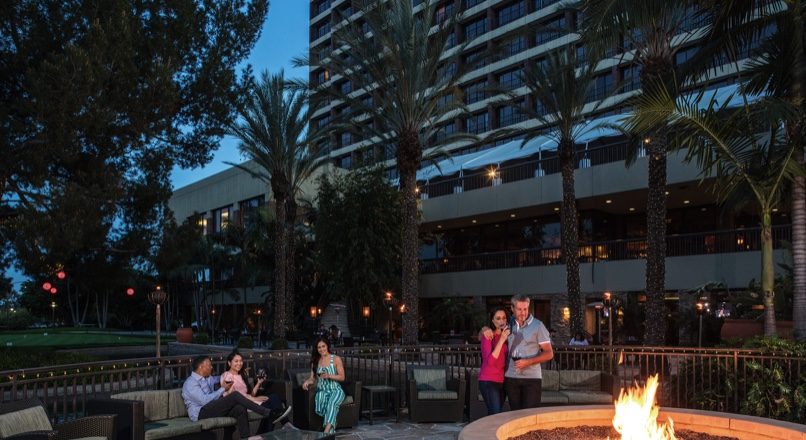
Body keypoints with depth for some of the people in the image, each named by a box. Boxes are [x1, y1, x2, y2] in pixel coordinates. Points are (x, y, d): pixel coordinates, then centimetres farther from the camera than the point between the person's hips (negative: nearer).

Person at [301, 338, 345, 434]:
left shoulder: (336, 359, 1)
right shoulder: (315, 361, 12)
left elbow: (342, 377, -2)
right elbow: (313, 378, 8)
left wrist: (329, 376, -17)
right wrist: (307, 382, -15)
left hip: (336, 390, -3)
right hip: (322, 391, 3)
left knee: (331, 403, -38)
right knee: (320, 408, -33)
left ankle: (326, 431, -51)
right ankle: (331, 428, -23)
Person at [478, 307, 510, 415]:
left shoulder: (505, 336, 10)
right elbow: (490, 361, -22)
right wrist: (501, 340, -24)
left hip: (501, 381, 7)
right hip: (488, 381, -7)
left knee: (493, 415, 8)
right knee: (496, 415, -14)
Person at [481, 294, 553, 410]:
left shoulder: (537, 326, -1)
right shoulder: (508, 325, 9)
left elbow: (549, 354, -3)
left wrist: (528, 362, -16)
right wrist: (485, 329, -4)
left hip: (531, 378, -3)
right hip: (510, 378, 3)